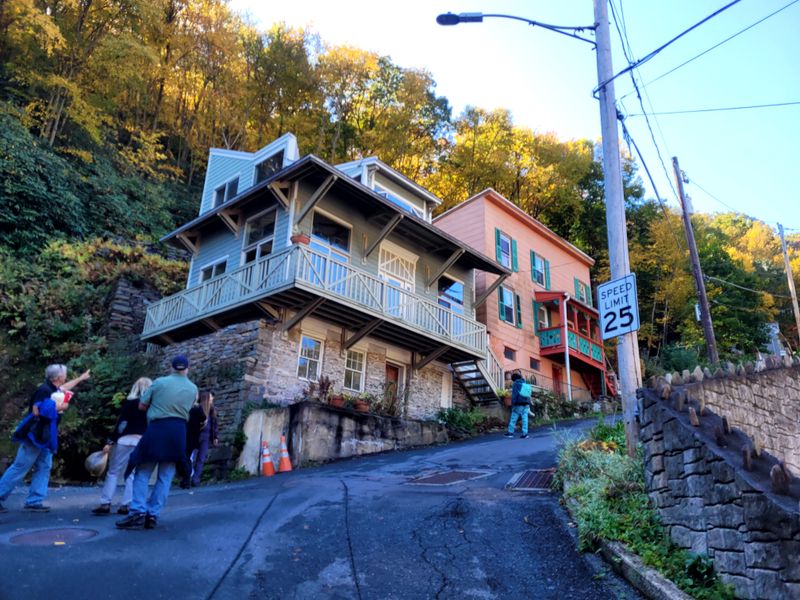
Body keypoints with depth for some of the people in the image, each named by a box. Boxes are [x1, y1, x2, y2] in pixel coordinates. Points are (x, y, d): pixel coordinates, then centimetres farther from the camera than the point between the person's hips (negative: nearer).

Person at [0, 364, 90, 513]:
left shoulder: (52, 389, 10)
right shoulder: (44, 390, -18)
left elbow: (64, 387, 34)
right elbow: (36, 411, -26)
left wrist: (81, 378, 42)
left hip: (44, 437, 9)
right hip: (34, 436, -9)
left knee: (44, 468, 5)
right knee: (20, 468, -4)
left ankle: (34, 501, 6)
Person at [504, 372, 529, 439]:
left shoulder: (515, 384, -3)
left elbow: (514, 395, -12)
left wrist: (513, 404, -12)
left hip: (519, 404, -6)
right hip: (526, 404, 6)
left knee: (513, 418, 0)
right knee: (525, 418, 2)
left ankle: (510, 432, 4)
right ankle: (525, 433, -3)